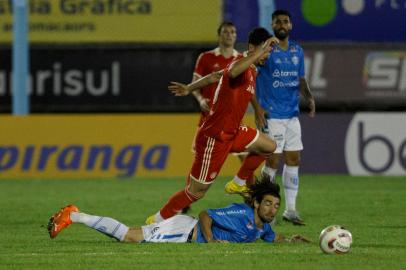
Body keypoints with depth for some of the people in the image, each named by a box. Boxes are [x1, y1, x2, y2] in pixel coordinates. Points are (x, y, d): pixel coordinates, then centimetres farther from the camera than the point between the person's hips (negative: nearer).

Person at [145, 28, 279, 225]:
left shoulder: (251, 71, 9)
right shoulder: (240, 65, -21)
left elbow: (214, 76, 22)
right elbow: (233, 72, -50)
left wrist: (189, 88, 35)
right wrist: (260, 51, -47)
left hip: (231, 132, 10)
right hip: (214, 138, -10)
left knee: (269, 146, 16)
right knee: (197, 191, -3)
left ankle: (239, 184, 25)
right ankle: (157, 221, 11)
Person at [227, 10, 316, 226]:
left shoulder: (297, 51, 12)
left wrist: (309, 98, 0)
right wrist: (257, 107, -16)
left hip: (292, 115, 6)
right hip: (271, 116, -6)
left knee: (293, 160, 5)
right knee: (273, 161, -7)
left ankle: (290, 209, 11)